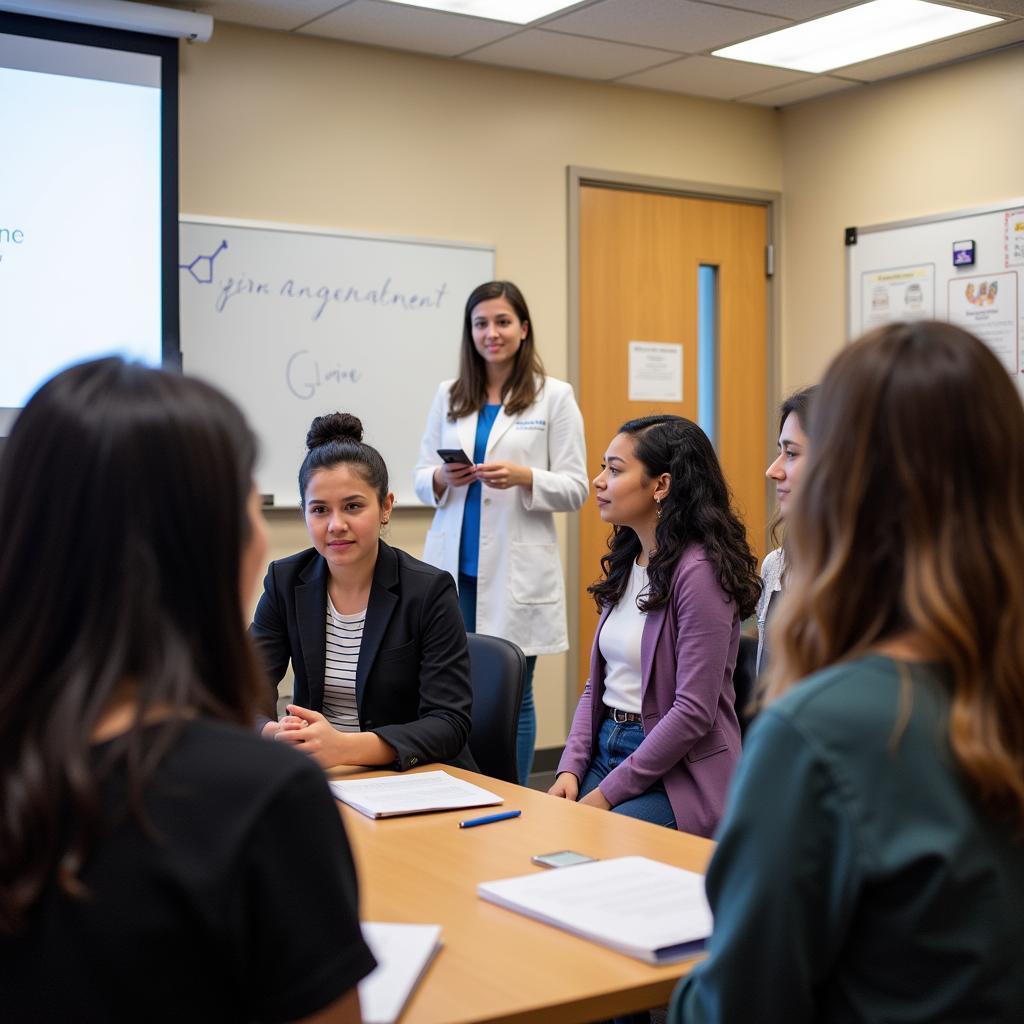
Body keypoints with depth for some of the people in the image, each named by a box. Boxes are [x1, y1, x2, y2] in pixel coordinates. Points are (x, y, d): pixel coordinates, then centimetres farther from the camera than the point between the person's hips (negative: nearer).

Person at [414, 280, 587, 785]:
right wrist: (443, 478, -11)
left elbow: (575, 488, -2)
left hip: (517, 573, -3)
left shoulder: (555, 396, 1)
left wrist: (523, 476, -19)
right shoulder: (448, 395, 10)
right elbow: (420, 478, 11)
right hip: (453, 569, 3)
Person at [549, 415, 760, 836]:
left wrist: (608, 793, -15)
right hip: (606, 749, 7)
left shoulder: (699, 571, -15)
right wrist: (571, 769, -1)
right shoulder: (625, 564, 11)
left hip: (678, 777, -7)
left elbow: (694, 712, -18)